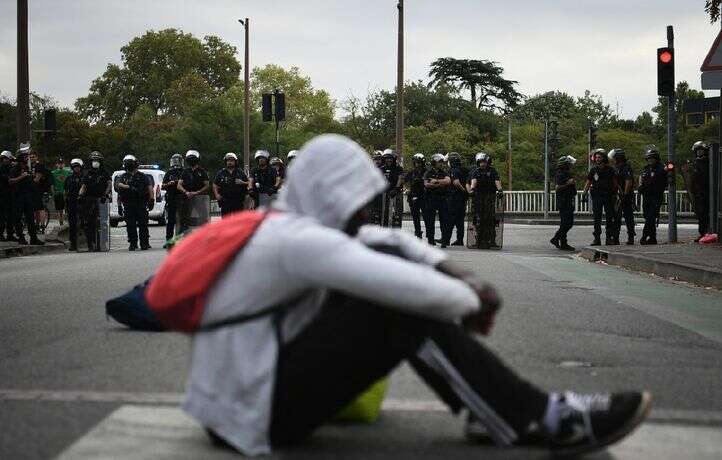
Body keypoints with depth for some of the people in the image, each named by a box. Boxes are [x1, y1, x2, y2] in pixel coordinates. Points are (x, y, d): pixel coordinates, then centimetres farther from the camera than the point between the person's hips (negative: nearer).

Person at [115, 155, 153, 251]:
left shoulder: (142, 176, 10)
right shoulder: (123, 176, 14)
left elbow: (149, 187, 2)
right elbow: (118, 184, -4)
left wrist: (151, 199, -10)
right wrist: (129, 187, -18)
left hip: (141, 203, -2)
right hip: (128, 204, 2)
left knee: (143, 224, -4)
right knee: (130, 225, 1)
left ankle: (144, 243, -1)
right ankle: (132, 244, 7)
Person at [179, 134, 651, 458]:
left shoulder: (284, 225, 8)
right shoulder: (298, 241, -22)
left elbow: (390, 239, 17)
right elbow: (412, 290, -27)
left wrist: (458, 272, 2)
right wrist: (471, 304, -7)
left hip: (244, 391, 10)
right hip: (258, 416, -10)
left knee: (386, 261, 5)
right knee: (403, 315, -19)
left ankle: (489, 406, 4)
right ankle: (543, 420, -12)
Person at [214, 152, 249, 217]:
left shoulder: (240, 172, 10)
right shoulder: (221, 173, 11)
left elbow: (248, 183, 11)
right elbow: (215, 185, 14)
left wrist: (242, 183, -10)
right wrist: (216, 194, -1)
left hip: (238, 202, 0)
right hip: (225, 202, 0)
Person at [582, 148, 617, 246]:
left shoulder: (610, 170, 3)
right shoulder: (593, 170, 6)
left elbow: (615, 183, 7)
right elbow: (588, 183, 7)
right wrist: (584, 194, -1)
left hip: (608, 197, -1)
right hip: (596, 196, 1)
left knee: (609, 218, 1)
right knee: (597, 218, 1)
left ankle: (609, 237, 7)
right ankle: (597, 238, 4)